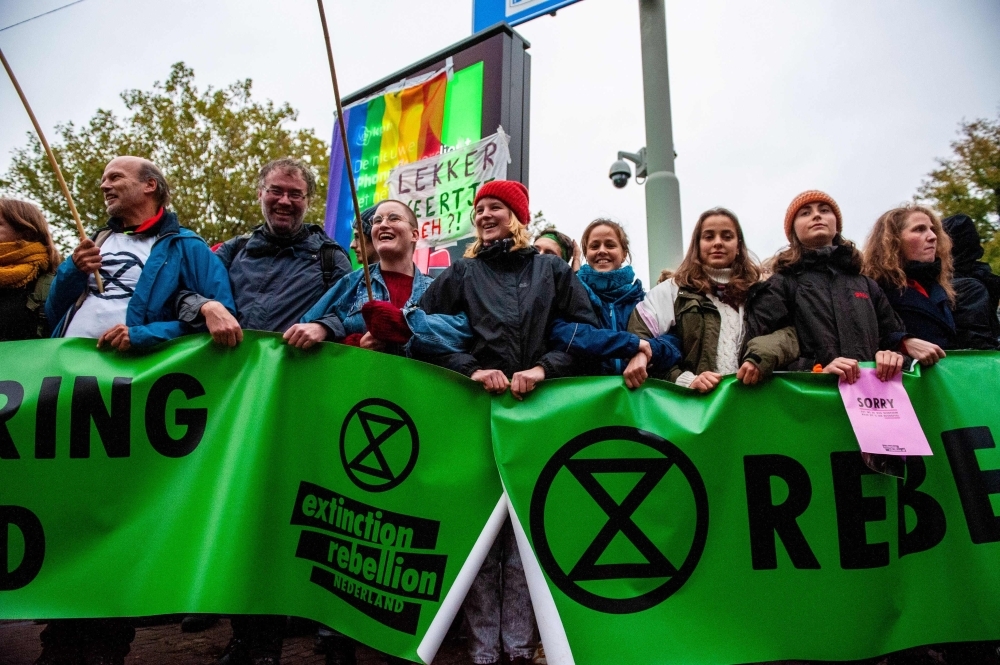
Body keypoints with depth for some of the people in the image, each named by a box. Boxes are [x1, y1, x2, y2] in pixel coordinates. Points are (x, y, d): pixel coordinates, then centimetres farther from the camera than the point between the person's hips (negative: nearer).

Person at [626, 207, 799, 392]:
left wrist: (760, 357, -13)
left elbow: (787, 333, 7)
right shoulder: (673, 290, 9)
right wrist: (686, 380, -12)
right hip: (696, 398, -3)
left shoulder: (756, 290, 18)